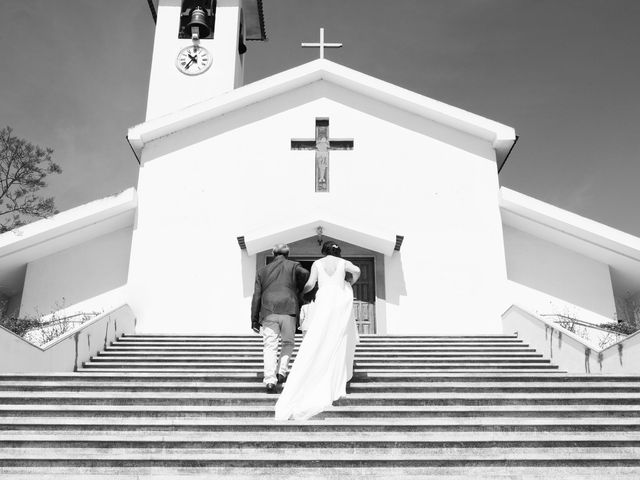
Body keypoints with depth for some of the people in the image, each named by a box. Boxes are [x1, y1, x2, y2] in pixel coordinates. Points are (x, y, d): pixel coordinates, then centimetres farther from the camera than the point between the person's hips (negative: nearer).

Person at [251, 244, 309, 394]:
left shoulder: (262, 271, 19)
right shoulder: (293, 266, 11)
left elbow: (256, 296, 13)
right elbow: (306, 275, -11)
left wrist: (254, 319, 13)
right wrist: (299, 292, 8)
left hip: (268, 313, 1)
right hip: (289, 311, -1)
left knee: (270, 346, 0)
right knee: (288, 343, 18)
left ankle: (270, 380, -12)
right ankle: (282, 372, 7)